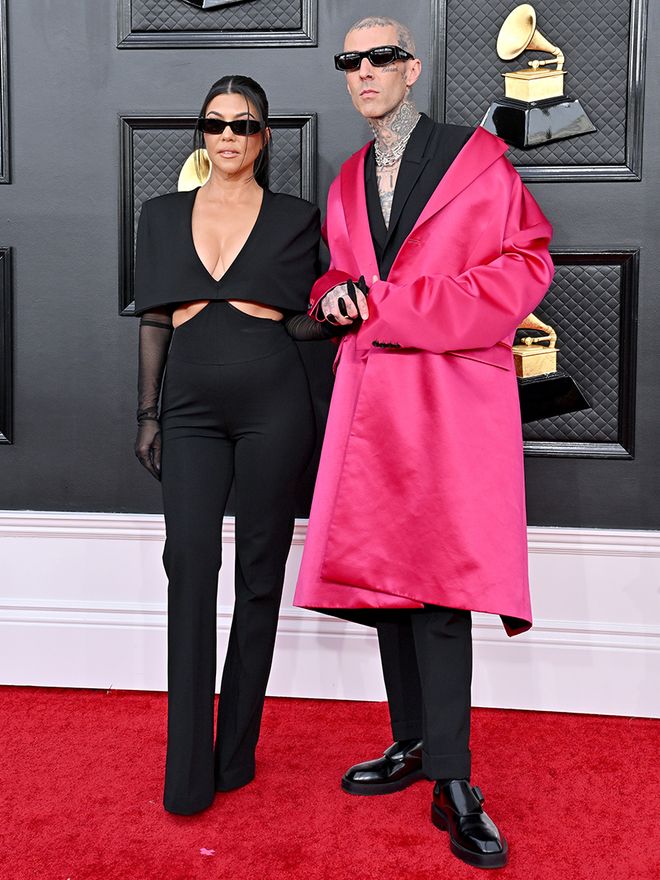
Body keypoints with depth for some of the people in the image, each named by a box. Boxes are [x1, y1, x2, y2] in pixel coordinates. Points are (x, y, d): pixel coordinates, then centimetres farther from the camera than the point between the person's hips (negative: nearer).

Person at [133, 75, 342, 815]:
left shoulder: (295, 218, 8)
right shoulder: (163, 215, 13)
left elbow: (302, 322, 8)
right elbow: (154, 321, 12)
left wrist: (337, 314, -13)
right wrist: (148, 413, 7)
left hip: (271, 401, -1)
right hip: (191, 405, 1)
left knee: (260, 568, 2)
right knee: (189, 561, -9)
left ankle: (236, 752, 15)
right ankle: (187, 769, -2)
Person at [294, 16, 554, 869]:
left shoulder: (477, 160, 3)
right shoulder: (348, 182, 19)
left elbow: (526, 265, -4)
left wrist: (393, 307, -11)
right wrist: (334, 294, 1)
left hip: (451, 393, -5)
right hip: (370, 395, 6)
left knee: (437, 582, -12)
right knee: (382, 568, 6)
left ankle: (452, 786, -3)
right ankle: (413, 744, 21)